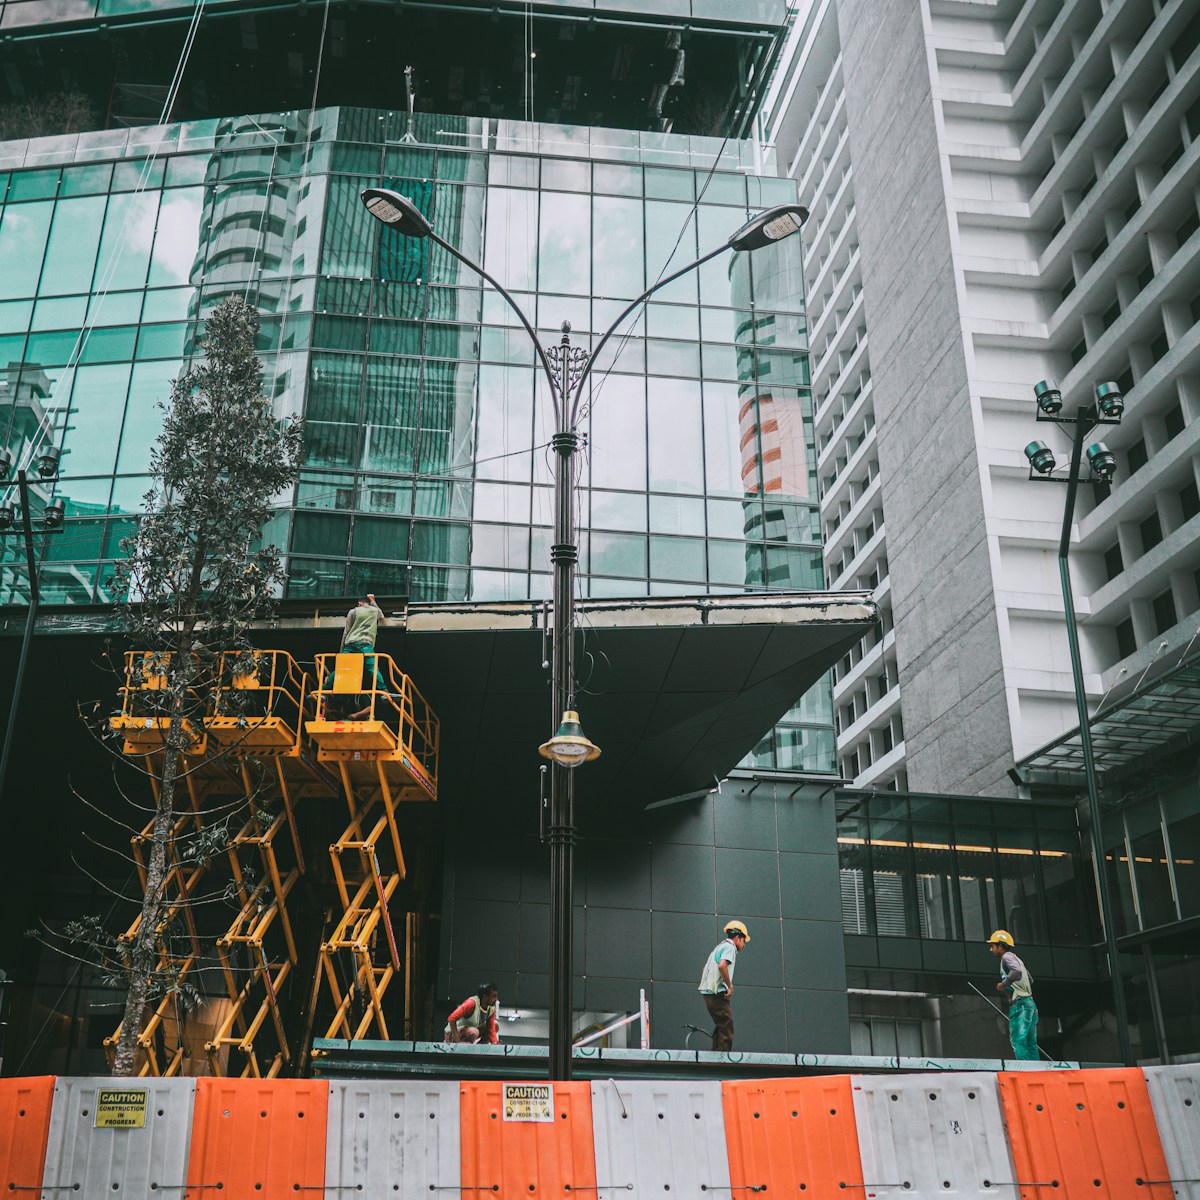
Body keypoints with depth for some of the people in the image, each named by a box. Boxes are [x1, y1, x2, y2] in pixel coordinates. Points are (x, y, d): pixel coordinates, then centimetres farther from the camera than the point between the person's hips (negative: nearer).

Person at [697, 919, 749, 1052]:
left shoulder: (720, 947, 23)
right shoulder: (730, 947, -6)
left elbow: (706, 967, 25)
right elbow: (722, 966, -25)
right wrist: (730, 985, -16)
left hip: (708, 992, 10)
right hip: (717, 992, -10)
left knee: (720, 1027, 15)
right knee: (726, 1030, -8)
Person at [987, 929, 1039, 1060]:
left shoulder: (1007, 957, -6)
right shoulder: (1016, 958, 24)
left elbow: (1017, 972, -27)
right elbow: (1030, 980, 32)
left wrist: (1003, 984, -15)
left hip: (1020, 1004, -10)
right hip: (1030, 1003, 10)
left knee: (1018, 1040, -13)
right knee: (1030, 1043, 8)